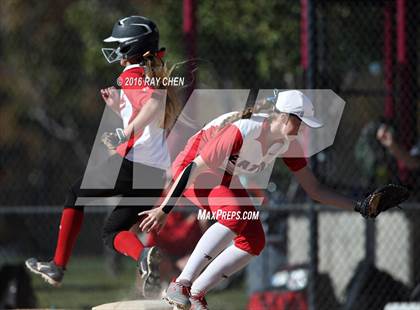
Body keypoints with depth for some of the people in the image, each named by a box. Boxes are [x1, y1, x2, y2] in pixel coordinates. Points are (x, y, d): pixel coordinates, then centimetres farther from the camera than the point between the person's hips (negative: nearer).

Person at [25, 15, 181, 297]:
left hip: (131, 162, -8)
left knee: (77, 194, 17)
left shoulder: (131, 76, -3)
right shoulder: (154, 78, 24)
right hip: (158, 175, 8)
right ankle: (144, 253, -22)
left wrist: (125, 133, -31)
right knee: (112, 232, 13)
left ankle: (58, 266, 14)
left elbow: (154, 103, -23)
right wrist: (118, 108, 30)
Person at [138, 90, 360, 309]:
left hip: (225, 179, 8)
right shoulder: (242, 132, -34)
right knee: (235, 216, -33)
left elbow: (314, 189, -1)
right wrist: (164, 210, -29)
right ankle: (180, 285, -30)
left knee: (254, 241, -9)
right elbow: (194, 168, -30)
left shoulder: (287, 143, -10)